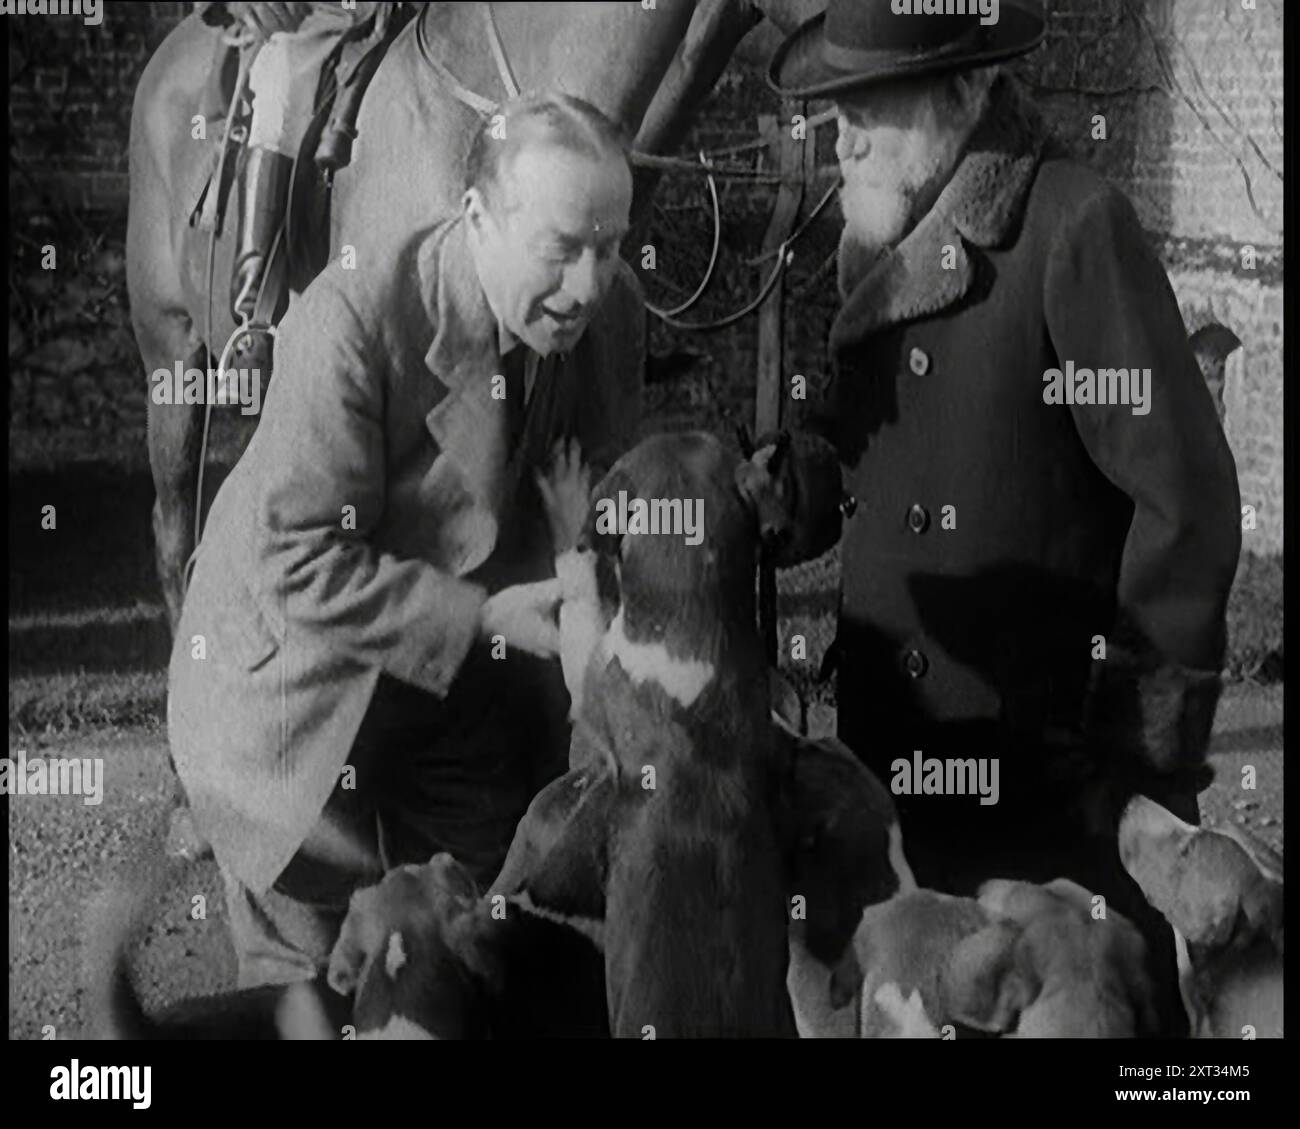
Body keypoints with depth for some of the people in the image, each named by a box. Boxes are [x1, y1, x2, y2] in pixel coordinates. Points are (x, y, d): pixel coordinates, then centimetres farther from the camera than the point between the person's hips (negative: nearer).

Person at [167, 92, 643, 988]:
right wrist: (482, 619, -31)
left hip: (470, 671, 5)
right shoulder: (352, 321, -29)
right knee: (318, 982, 6)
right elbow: (303, 563, -28)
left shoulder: (611, 310, -11)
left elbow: (606, 477, 3)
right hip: (301, 684, -5)